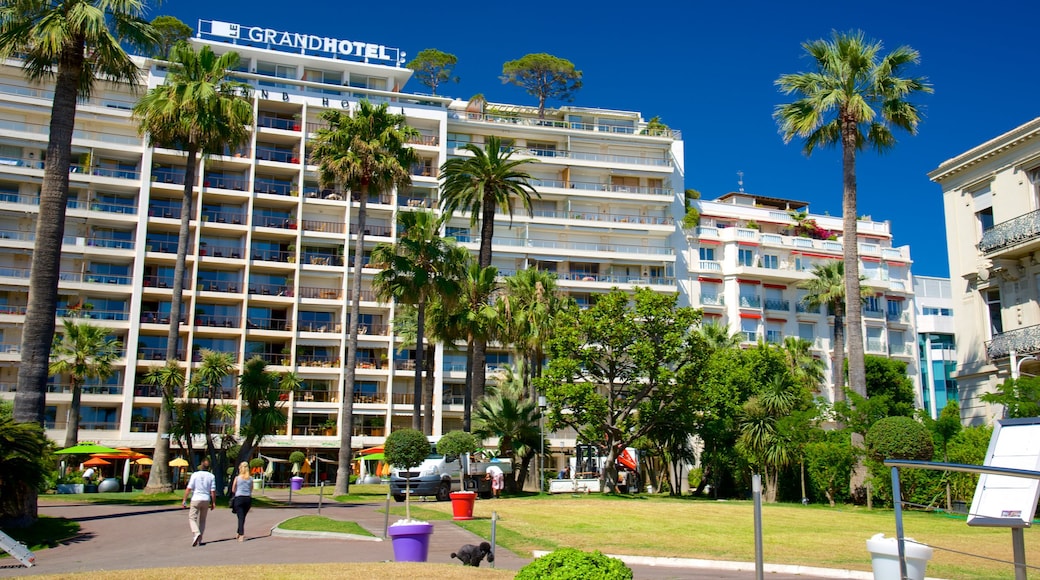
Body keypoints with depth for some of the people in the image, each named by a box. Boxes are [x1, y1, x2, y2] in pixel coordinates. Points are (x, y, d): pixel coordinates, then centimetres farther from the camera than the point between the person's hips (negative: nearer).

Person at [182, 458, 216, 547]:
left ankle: (196, 533, -23)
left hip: (196, 499, -3)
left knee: (192, 518, 2)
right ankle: (199, 540, 12)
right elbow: (213, 491, -2)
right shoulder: (211, 476, 1)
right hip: (206, 499, 3)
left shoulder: (195, 475, -4)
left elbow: (189, 488, -8)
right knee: (202, 520, 12)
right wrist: (213, 502, 5)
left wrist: (184, 500, -3)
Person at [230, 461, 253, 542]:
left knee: (240, 517, -2)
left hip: (239, 498, -3)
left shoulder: (237, 478, -3)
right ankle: (239, 533, 30)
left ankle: (241, 535, -14)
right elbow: (251, 490, 7)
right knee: (243, 517, 18)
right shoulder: (250, 478, 3)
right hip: (248, 498, 3)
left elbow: (233, 490, 2)